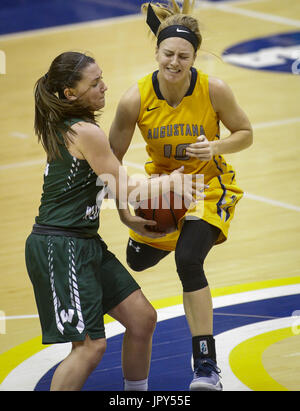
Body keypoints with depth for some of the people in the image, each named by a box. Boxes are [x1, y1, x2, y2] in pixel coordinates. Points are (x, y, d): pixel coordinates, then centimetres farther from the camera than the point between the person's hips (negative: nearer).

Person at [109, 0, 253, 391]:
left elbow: (245, 133, -9)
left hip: (209, 184, -4)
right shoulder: (136, 98, -22)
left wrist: (217, 146, -29)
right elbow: (113, 156, -10)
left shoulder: (214, 90, -25)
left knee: (189, 260, -26)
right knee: (139, 260, 22)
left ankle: (207, 366, -18)